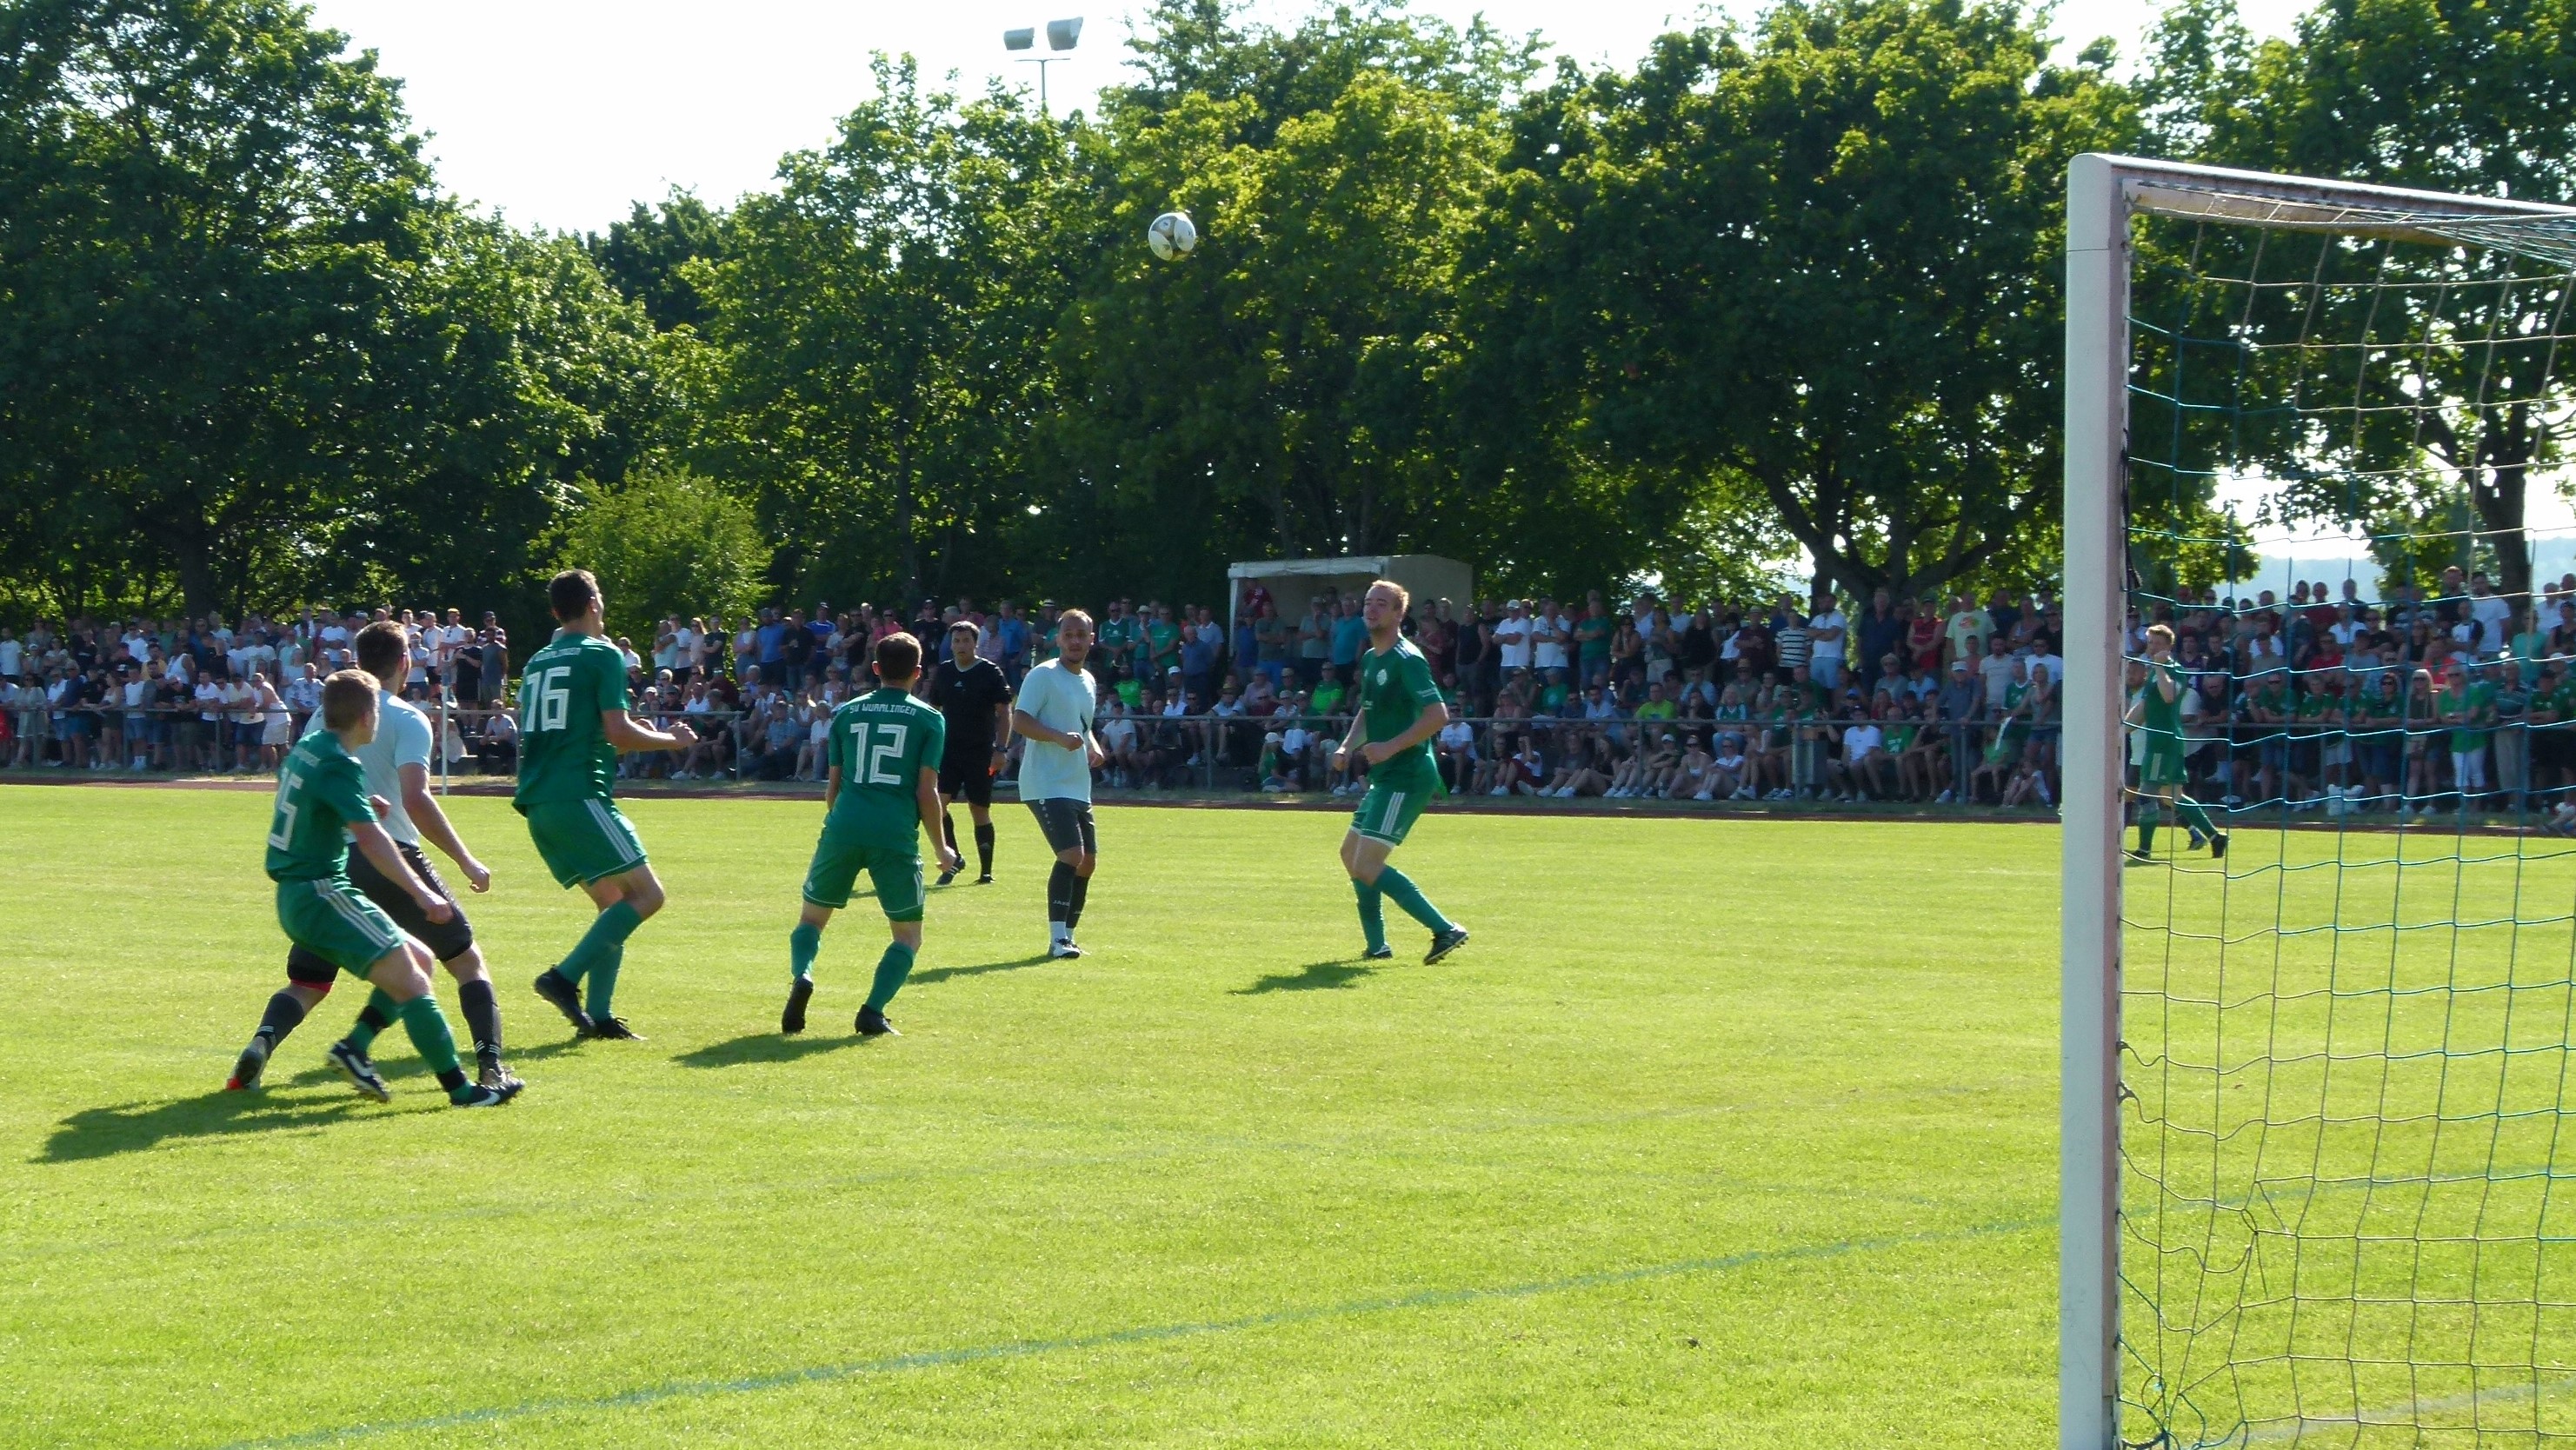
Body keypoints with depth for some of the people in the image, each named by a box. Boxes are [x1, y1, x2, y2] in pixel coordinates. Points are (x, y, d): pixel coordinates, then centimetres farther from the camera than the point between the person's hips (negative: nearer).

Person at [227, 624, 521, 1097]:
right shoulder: (407, 720, -5)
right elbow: (416, 800, -17)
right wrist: (466, 862, -13)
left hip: (331, 862, 4)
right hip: (391, 857, -4)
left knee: (307, 982, 12)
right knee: (467, 961, 11)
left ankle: (263, 1041, -18)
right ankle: (491, 1069, -4)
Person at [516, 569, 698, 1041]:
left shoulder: (537, 662, 20)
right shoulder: (602, 655, -3)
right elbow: (619, 732, -11)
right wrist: (671, 740, 6)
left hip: (538, 802, 8)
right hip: (579, 795, -8)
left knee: (613, 903, 14)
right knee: (646, 895, -5)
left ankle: (600, 1015, 5)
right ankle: (565, 976, -17)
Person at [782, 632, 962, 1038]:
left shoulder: (846, 713, 15)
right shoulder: (929, 719, 6)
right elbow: (927, 791, 1)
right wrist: (942, 848, 12)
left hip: (843, 827, 2)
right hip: (896, 835, -2)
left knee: (812, 916, 19)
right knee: (908, 935, 13)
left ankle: (802, 976, -12)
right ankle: (873, 1012, -8)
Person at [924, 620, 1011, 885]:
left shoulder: (991, 672, -5)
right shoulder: (942, 672, 7)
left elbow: (1003, 714, -5)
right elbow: (934, 711, 15)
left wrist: (1001, 749, -13)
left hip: (981, 753, -3)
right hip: (948, 751, 3)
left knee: (980, 811, 1)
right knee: (937, 803, -13)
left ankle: (986, 871, 11)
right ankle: (952, 858, 1)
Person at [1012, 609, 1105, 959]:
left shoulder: (1088, 681, 17)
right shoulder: (1043, 676, -8)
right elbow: (1019, 720, -16)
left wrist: (1093, 746, 9)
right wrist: (1060, 737, -29)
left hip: (1078, 786, 9)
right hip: (1047, 784, -9)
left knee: (1087, 861, 8)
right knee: (1071, 854, -20)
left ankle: (1066, 936, 18)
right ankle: (1058, 938, -16)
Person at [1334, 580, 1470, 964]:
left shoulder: (1407, 660, -15)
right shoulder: (1371, 659, 14)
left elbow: (1437, 715, -23)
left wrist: (1390, 747, -24)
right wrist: (1348, 745, 11)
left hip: (1407, 777, -10)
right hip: (1385, 776, 10)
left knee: (1367, 866, -14)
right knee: (1351, 854, 16)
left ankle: (1446, 931, -13)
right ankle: (1377, 946, 24)